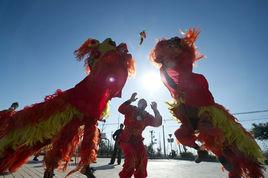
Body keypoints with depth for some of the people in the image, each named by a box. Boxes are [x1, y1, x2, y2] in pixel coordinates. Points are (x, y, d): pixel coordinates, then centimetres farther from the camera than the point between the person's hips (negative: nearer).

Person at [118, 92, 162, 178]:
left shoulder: (147, 116, 8)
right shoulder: (131, 109, -3)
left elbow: (158, 123, -3)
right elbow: (121, 109, -20)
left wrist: (155, 110, -12)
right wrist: (130, 100, -30)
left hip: (137, 139, 5)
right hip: (126, 139, -5)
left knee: (142, 159, -1)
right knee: (131, 158, -19)